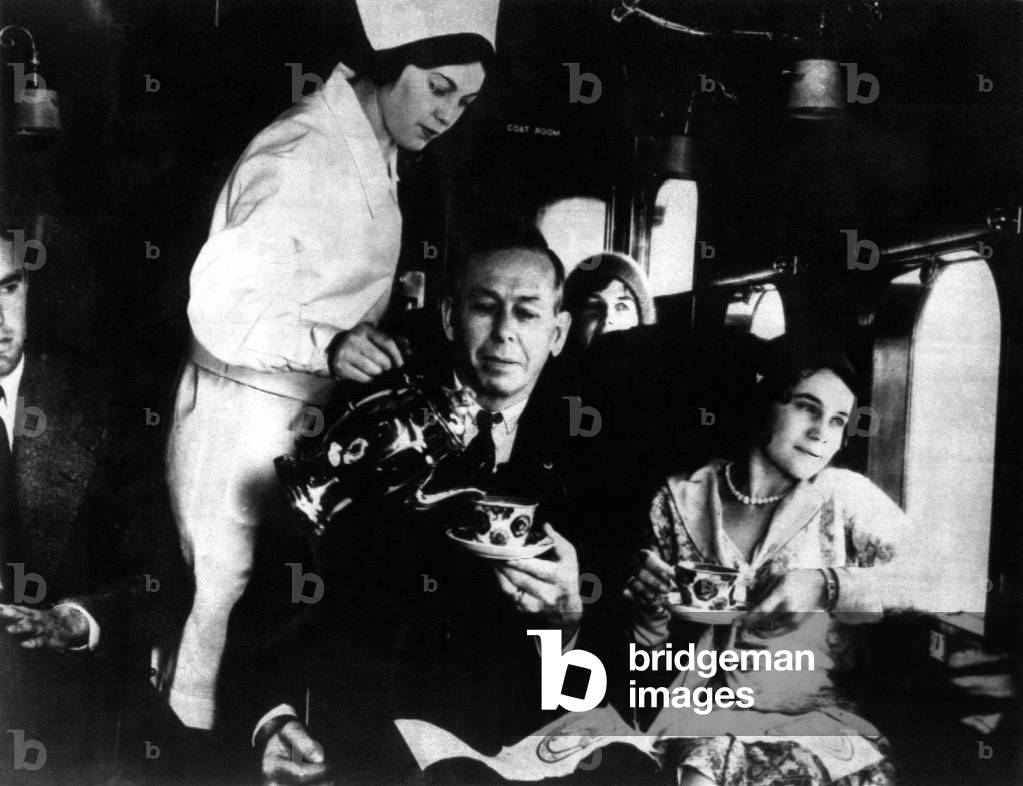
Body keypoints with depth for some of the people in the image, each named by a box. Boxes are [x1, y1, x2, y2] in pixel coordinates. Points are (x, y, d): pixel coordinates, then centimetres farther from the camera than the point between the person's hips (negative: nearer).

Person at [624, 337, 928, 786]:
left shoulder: (844, 495, 1)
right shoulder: (681, 499, 4)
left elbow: (927, 578, -10)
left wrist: (825, 585, -20)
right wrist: (652, 606, -10)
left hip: (810, 715, 1)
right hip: (694, 714, 0)